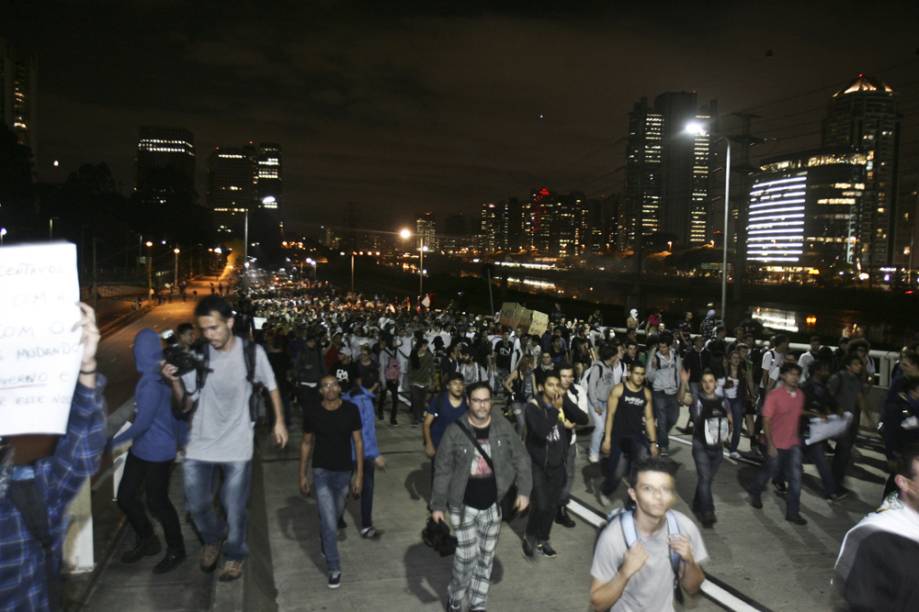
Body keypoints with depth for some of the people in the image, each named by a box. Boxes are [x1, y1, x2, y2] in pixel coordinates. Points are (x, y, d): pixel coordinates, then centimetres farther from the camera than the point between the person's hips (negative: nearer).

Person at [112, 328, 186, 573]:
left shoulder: (151, 382, -25)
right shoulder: (156, 376, 3)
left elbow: (142, 423, -22)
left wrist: (117, 440, -10)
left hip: (158, 450, -9)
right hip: (142, 448, 9)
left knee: (157, 501, 7)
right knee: (125, 496, 16)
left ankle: (176, 551, 26)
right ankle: (146, 541, 37)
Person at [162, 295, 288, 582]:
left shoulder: (252, 352, -11)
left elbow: (271, 386, 6)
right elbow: (186, 406, -3)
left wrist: (279, 421, 5)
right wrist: (175, 381, -20)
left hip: (236, 445, -1)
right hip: (199, 445, 2)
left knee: (234, 508, 10)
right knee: (196, 504, 9)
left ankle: (235, 554, 36)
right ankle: (212, 538, 41)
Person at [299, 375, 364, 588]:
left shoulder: (351, 410, -10)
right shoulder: (312, 414, -10)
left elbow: (358, 441, -4)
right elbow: (306, 444, 1)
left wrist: (359, 474, -6)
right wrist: (302, 475, 2)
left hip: (344, 472, 2)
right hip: (322, 472, -2)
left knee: (335, 516, 21)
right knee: (329, 523, -5)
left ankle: (325, 544, 52)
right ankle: (334, 569, 11)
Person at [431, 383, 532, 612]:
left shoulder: (503, 428, -5)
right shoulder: (455, 431, -12)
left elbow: (521, 459, 2)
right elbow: (442, 471, -8)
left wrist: (523, 491, -7)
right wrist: (438, 505, -8)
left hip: (492, 506, 3)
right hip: (463, 506, -3)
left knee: (486, 558, 14)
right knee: (467, 557, -1)